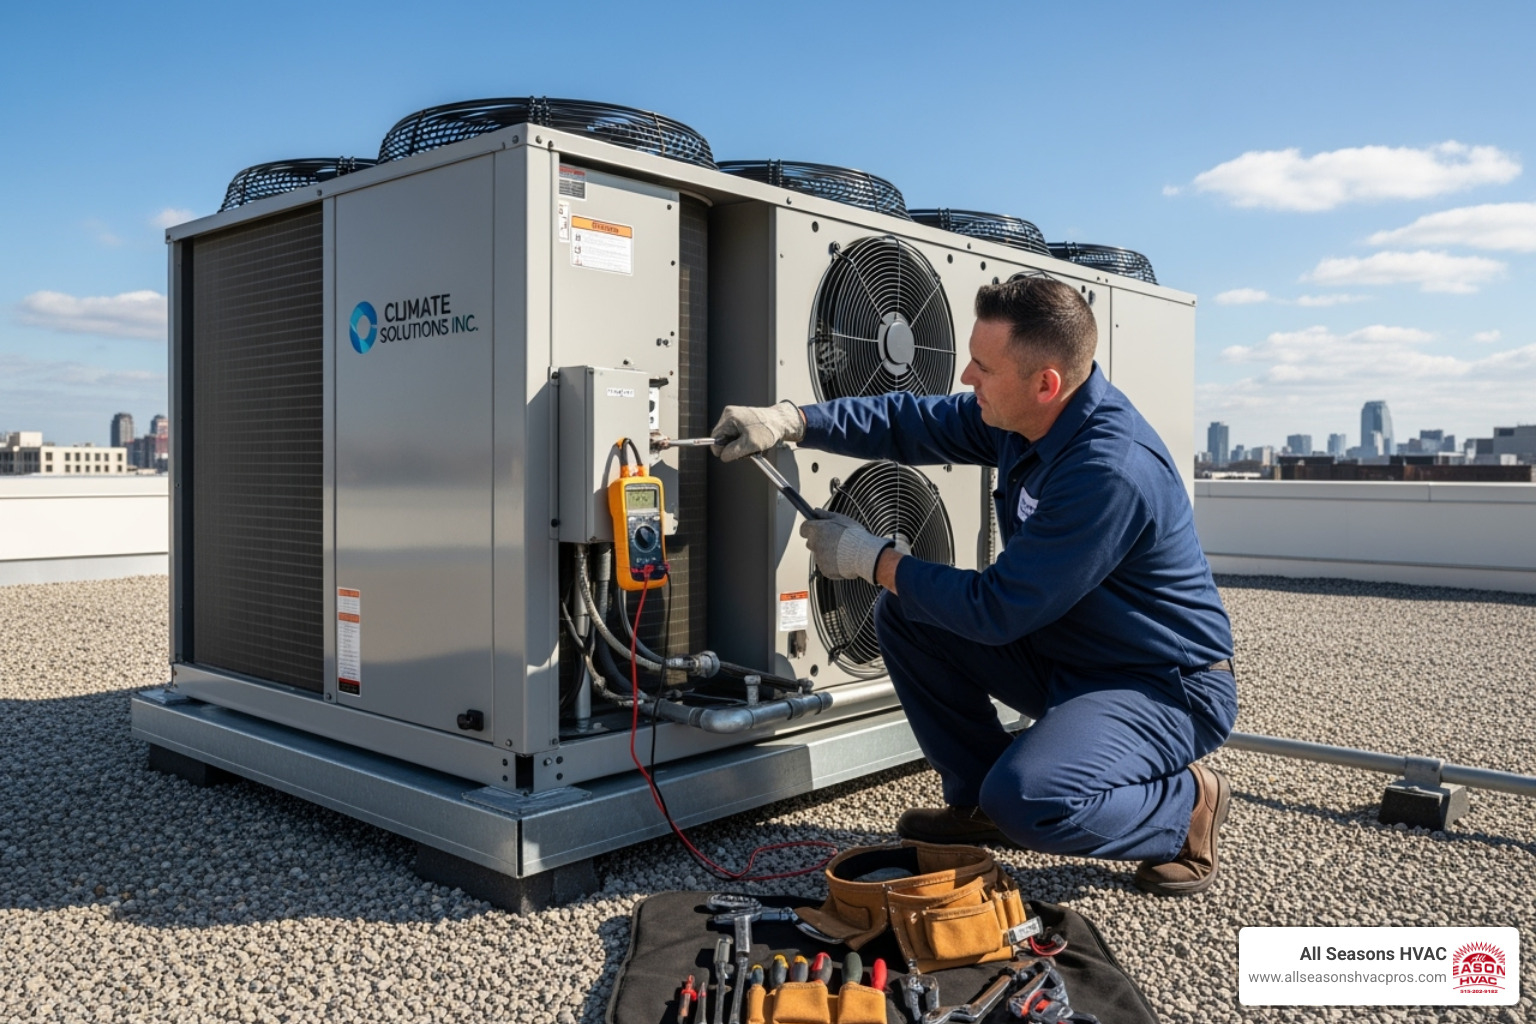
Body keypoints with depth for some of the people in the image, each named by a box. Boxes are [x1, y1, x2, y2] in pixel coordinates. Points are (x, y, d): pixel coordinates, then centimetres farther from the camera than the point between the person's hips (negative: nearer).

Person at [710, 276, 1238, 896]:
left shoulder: (1113, 471, -33)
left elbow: (995, 611, -27)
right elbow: (913, 423, 5)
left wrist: (871, 559, -17)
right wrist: (792, 422, -8)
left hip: (1166, 684, -8)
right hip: (1062, 654, 9)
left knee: (1026, 801, -32)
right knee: (903, 614, 0)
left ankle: (1186, 804, -1)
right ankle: (978, 800, 12)